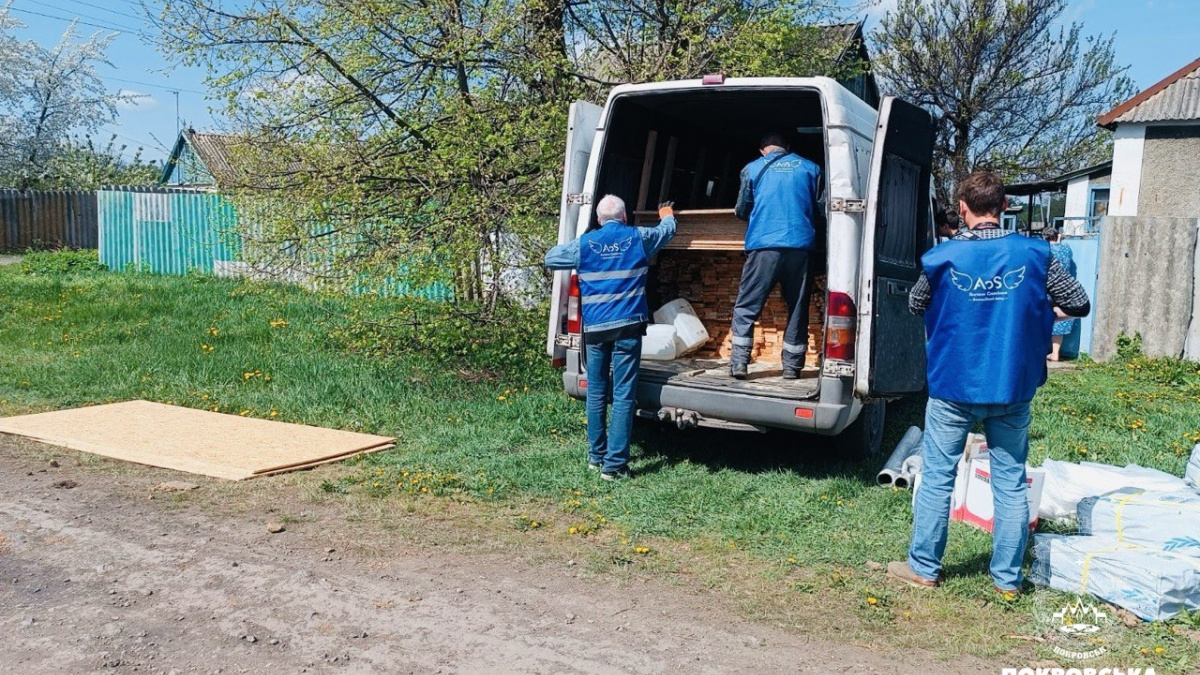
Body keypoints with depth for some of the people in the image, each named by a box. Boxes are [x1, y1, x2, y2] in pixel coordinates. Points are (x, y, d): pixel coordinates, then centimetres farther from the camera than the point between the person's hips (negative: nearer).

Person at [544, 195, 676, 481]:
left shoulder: (585, 243, 5)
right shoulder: (638, 238, 5)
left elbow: (550, 258, 19)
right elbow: (668, 229, 25)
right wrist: (667, 215, 48)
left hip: (595, 328, 2)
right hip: (627, 327, -2)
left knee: (596, 394, 14)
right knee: (623, 396, -2)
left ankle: (596, 456, 24)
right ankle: (614, 464, -4)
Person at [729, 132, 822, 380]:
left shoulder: (753, 169, 9)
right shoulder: (811, 168, 13)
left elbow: (742, 211, 15)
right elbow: (821, 209, 18)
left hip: (764, 246, -1)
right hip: (800, 246, 2)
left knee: (746, 307, 4)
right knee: (797, 309, 10)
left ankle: (739, 362, -3)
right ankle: (792, 366, 13)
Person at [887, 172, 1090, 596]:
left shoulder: (942, 258, -9)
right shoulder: (1034, 254, -6)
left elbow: (915, 306, 8)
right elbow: (1079, 304, 2)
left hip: (953, 388, -1)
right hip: (1013, 389, 2)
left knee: (937, 478, 10)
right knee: (1011, 484, 11)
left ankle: (923, 568, 19)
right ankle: (1007, 578, 20)